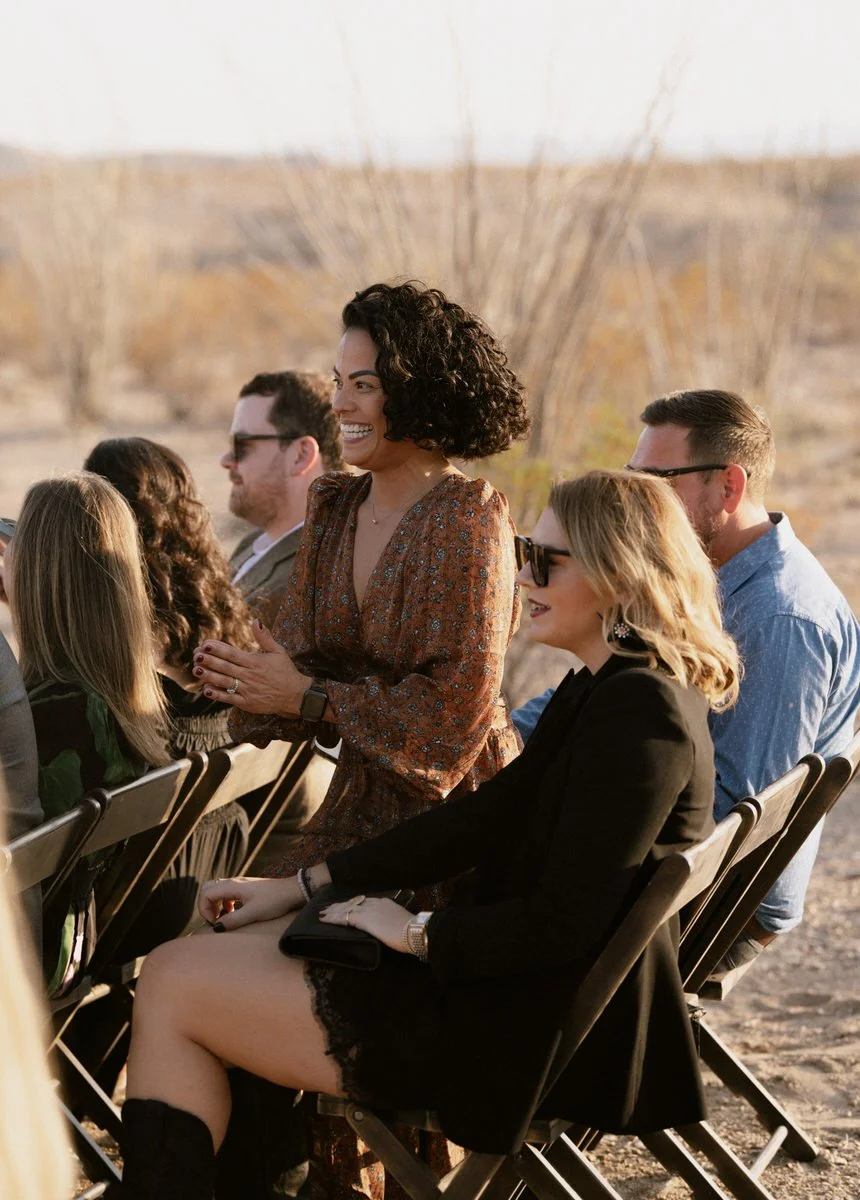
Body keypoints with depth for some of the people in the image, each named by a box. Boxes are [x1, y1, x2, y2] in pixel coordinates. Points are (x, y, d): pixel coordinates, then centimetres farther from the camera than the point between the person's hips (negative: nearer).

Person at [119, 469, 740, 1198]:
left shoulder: (641, 716, -21)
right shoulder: (606, 692, 10)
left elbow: (561, 925, -25)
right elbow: (486, 818, 13)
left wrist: (415, 933, -10)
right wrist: (303, 886, 12)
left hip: (520, 1032, -10)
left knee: (171, 984, -4)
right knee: (230, 948, 18)